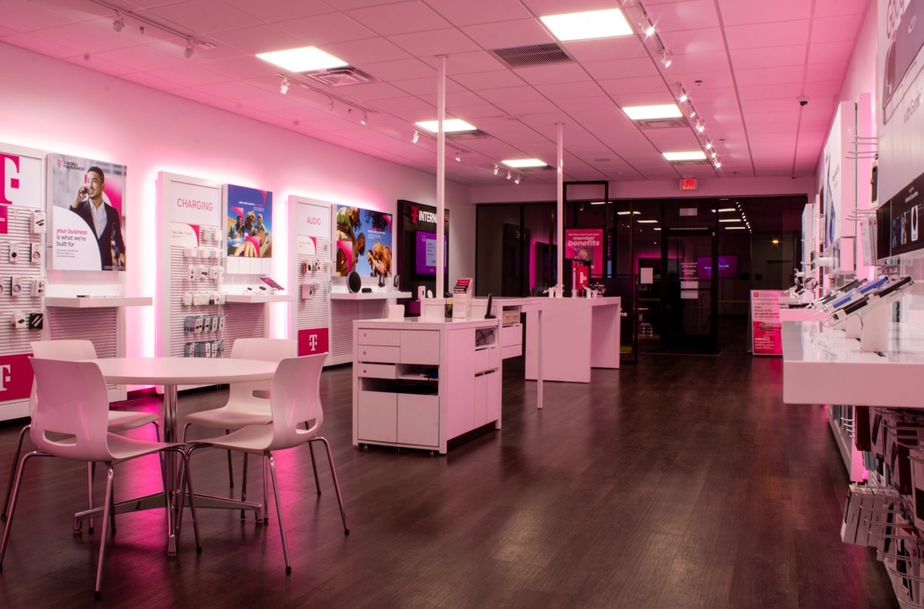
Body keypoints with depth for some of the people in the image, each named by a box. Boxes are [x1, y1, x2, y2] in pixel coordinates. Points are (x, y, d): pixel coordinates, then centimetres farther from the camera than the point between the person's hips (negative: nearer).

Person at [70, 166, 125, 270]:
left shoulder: (112, 212, 9)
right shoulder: (79, 208, 5)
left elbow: (118, 238, 14)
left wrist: (121, 254, -7)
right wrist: (75, 201, -12)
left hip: (105, 264, 1)